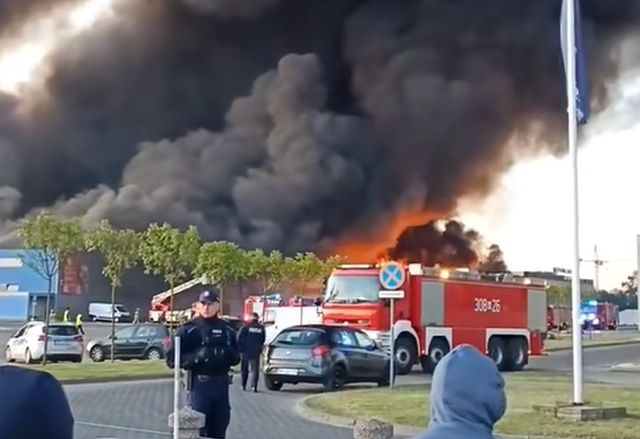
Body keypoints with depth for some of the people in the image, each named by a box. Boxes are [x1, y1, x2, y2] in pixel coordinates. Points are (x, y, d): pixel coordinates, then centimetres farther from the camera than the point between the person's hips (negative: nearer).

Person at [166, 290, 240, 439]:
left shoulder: (226, 330, 11)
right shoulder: (189, 329, -3)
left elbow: (236, 358, 17)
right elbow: (172, 359, -8)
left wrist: (227, 354, -6)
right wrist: (197, 356, -20)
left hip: (221, 384, 5)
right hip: (200, 384, -5)